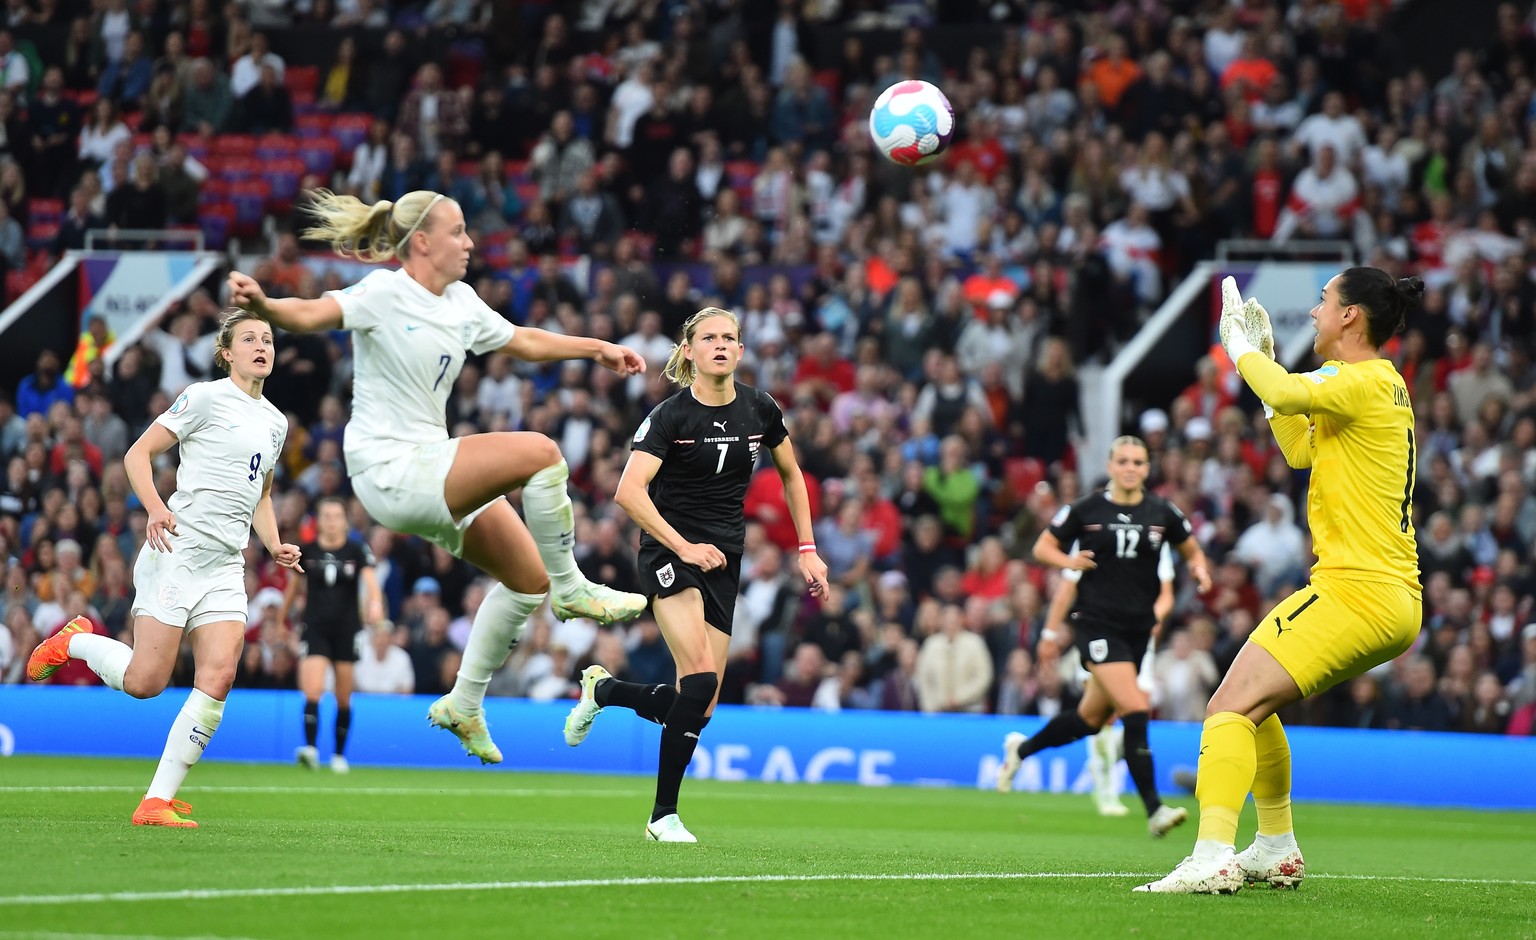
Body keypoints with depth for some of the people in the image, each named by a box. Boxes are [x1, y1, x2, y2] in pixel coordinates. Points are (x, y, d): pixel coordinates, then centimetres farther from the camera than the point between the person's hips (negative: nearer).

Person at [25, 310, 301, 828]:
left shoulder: (275, 422, 18)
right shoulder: (206, 397, -3)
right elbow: (137, 455, -5)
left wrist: (277, 547, 15)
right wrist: (156, 509, -22)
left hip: (226, 567, 6)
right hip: (178, 549, -6)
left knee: (218, 678, -12)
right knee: (144, 681, -11)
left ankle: (158, 801, -7)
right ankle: (74, 642, 21)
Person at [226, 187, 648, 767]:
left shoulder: (461, 302, 11)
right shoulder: (385, 294, -13)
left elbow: (523, 342, 27)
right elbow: (310, 315, -29)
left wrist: (596, 348, 26)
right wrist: (264, 305, -49)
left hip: (430, 469, 9)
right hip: (389, 471, -9)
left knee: (527, 578, 12)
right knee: (540, 452, -23)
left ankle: (464, 706, 23)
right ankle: (570, 589, -6)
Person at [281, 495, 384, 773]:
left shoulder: (357, 550, -2)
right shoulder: (307, 551, 2)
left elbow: (370, 580, -17)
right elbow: (294, 586, 15)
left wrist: (375, 602, -37)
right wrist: (282, 619, 21)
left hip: (347, 628, 0)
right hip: (315, 629, 0)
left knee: (344, 698, 6)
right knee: (312, 691, -18)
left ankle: (339, 754, 19)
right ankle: (310, 748, -24)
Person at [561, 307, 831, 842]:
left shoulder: (760, 410, 3)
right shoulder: (671, 415, -12)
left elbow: (791, 475, 19)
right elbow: (629, 492, -22)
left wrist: (807, 549, 13)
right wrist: (683, 547, -29)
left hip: (723, 560, 5)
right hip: (668, 552, -5)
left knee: (701, 711, 3)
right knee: (701, 679, -24)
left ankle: (602, 690, 32)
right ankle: (664, 814, -13)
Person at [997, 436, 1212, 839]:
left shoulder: (1162, 512, 5)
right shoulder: (1085, 510, -3)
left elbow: (1192, 551, 17)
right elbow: (1042, 547, 6)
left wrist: (1199, 569, -5)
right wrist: (1069, 561, -14)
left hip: (1138, 626, 5)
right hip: (1097, 621, -5)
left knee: (1091, 719, 14)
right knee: (1136, 711, -18)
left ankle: (1020, 748, 39)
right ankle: (1154, 810, -16)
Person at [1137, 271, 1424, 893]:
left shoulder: (1362, 381, -11)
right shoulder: (1386, 386, 19)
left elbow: (1289, 394, -30)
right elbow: (1302, 451, 29)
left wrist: (1243, 347, -11)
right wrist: (1263, 361, 27)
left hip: (1356, 587, -10)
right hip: (1396, 599, 10)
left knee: (1232, 705, -18)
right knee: (1252, 705, 22)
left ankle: (1212, 858, -31)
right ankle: (1276, 851, 28)